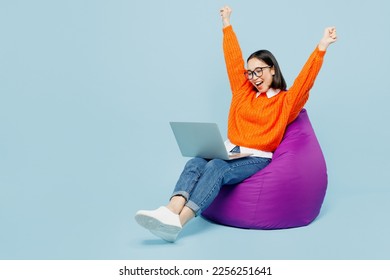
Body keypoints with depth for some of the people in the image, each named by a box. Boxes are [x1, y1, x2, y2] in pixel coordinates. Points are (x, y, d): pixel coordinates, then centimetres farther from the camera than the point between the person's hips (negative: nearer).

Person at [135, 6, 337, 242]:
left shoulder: (285, 101, 7)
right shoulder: (244, 92, 19)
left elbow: (306, 79, -5)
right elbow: (234, 60, 24)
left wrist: (322, 47, -14)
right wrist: (227, 25, 30)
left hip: (257, 159, -5)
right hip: (229, 152, 5)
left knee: (216, 168, -35)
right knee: (195, 163, -28)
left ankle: (177, 222, -49)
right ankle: (170, 211, -51)